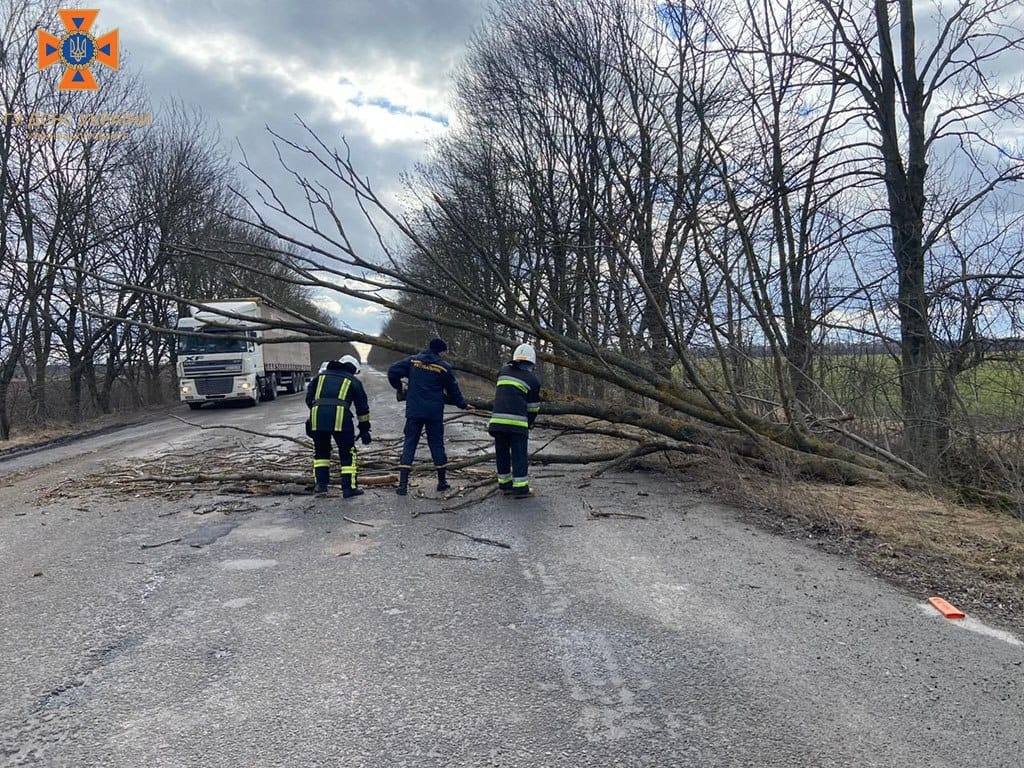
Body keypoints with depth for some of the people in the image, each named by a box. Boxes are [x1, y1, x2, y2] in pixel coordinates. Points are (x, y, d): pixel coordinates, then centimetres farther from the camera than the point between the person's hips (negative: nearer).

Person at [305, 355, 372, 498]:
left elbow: (309, 398, 21)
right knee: (347, 453, 10)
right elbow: (362, 407, 20)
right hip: (340, 417, -2)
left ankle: (321, 483, 20)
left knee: (320, 451, 23)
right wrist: (364, 429, 26)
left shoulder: (320, 376, 26)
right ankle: (349, 487, 9)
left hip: (317, 416, 3)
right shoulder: (353, 381, 20)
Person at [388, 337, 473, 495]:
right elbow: (453, 390, 5)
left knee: (410, 443, 4)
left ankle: (403, 483, -5)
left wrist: (399, 388, 16)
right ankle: (442, 481, 18)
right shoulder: (444, 366, -2)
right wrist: (463, 405, 21)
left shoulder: (413, 361, 3)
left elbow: (392, 372, -1)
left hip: (414, 411, 1)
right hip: (435, 413, -1)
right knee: (437, 443, 11)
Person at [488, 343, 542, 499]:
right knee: (520, 454, 2)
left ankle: (505, 484, 23)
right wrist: (529, 424, 24)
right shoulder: (533, 379, 4)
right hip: (517, 421, -4)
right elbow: (533, 407, 8)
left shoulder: (503, 372, 14)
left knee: (502, 452, 15)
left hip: (497, 419, 4)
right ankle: (520, 488, 0)